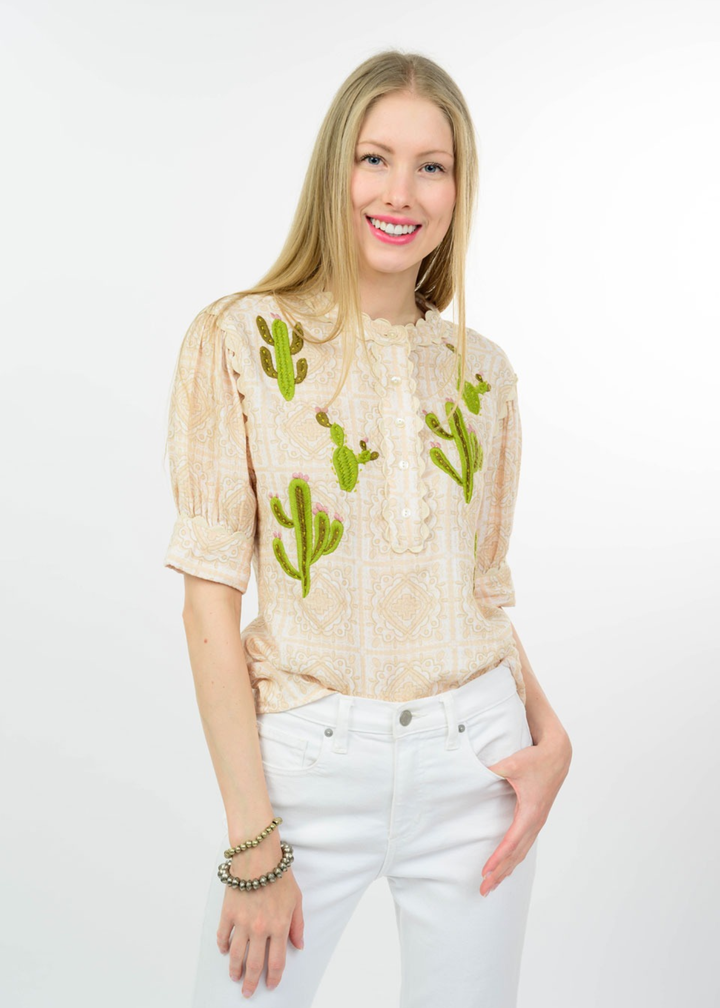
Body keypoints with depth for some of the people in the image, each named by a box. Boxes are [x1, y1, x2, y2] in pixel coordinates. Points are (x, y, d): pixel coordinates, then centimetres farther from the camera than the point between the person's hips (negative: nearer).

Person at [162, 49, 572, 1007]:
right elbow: (211, 599, -9)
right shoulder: (237, 341, -6)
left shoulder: (483, 372, 5)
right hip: (308, 762, -3)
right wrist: (252, 843, -11)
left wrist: (549, 732, -5)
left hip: (475, 764, 3)